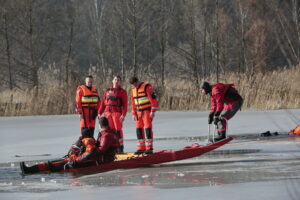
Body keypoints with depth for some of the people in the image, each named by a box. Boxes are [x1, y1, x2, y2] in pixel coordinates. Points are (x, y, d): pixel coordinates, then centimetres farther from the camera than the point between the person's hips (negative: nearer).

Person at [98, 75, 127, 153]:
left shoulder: (122, 92, 5)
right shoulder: (108, 91, 18)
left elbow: (125, 104, -2)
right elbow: (103, 103, 16)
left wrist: (123, 115, -14)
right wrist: (99, 113, 8)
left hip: (117, 113, -4)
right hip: (108, 112, 4)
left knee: (118, 130, -9)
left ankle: (120, 147, -5)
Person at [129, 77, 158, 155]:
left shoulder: (146, 87, -10)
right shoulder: (134, 90, 13)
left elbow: (153, 99, -14)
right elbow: (133, 103, 19)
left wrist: (153, 111, -18)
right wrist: (134, 114, 13)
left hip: (147, 111, -7)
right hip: (139, 113, 7)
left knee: (148, 128, -11)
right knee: (139, 130, 4)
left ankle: (149, 148, -11)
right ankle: (141, 148, 9)